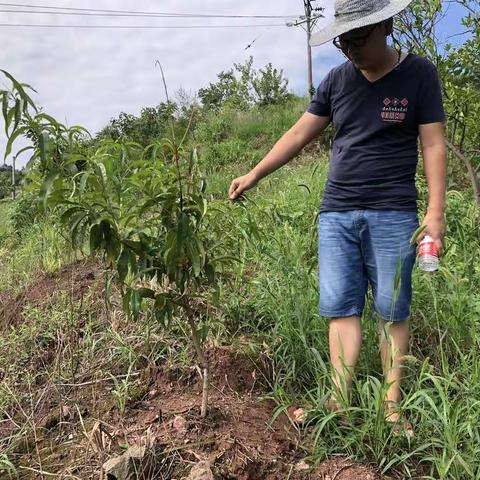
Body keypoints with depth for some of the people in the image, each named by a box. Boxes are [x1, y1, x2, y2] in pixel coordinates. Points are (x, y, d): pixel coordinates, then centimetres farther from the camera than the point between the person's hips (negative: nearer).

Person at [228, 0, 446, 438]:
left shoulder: (419, 74, 1)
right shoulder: (337, 80, 9)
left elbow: (433, 145, -2)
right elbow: (299, 135, 12)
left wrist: (436, 211, -9)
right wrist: (253, 176, 10)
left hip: (393, 216, -3)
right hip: (336, 214, 3)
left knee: (392, 311, 2)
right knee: (339, 307, 0)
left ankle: (393, 405, 12)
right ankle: (340, 401, 6)